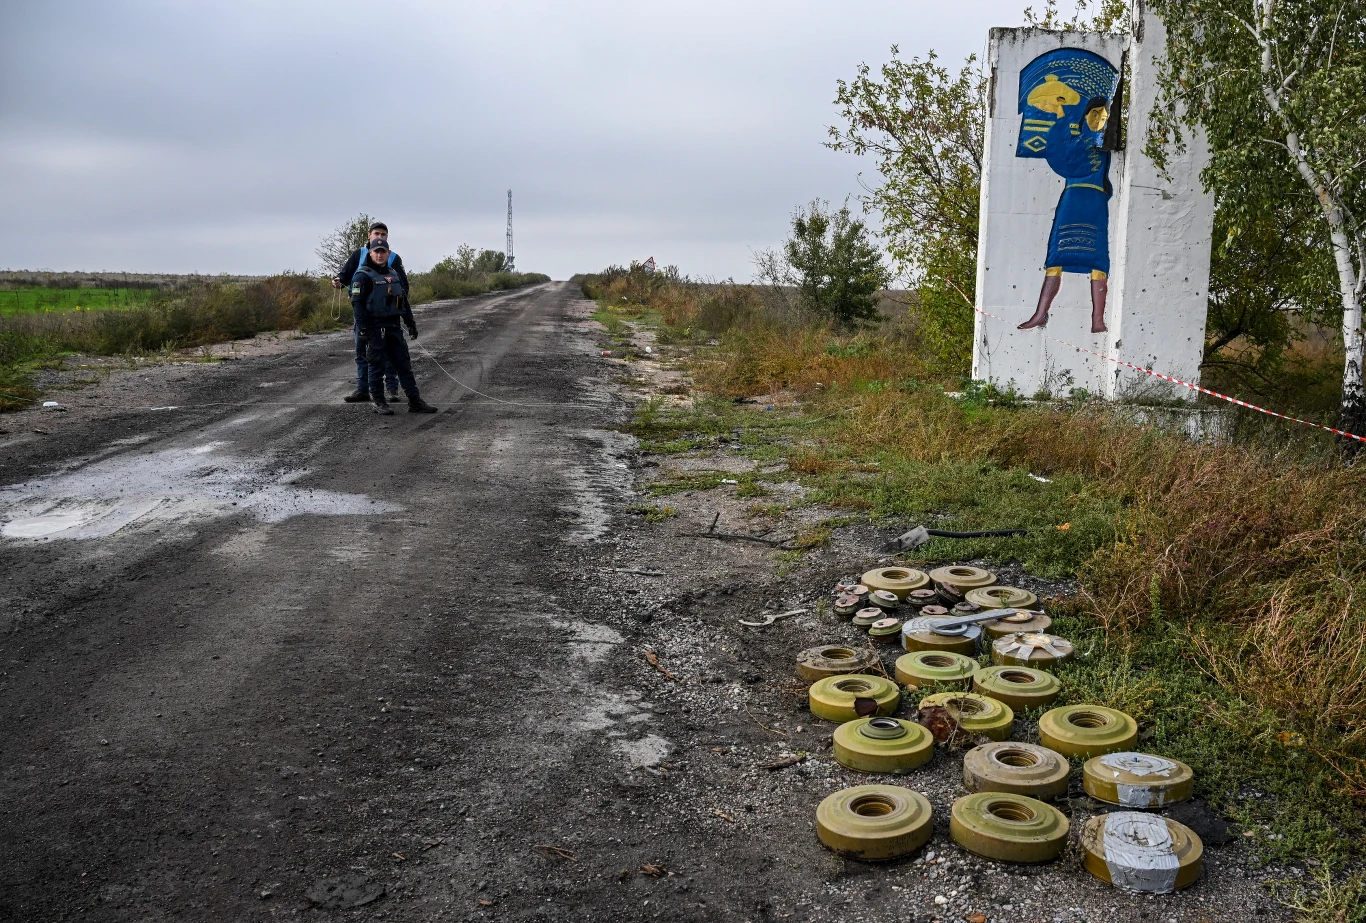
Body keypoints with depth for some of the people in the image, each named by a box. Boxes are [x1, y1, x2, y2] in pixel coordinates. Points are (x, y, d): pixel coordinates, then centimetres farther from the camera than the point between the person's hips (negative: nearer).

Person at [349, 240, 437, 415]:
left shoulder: (393, 274, 16)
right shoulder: (363, 276, -7)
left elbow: (403, 300, 22)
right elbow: (357, 304, -13)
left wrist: (410, 322, 17)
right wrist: (362, 329, -19)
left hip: (393, 327, 7)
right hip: (375, 328, -7)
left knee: (404, 365, 6)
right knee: (377, 367, 0)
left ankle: (415, 402, 7)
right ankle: (379, 403, 9)